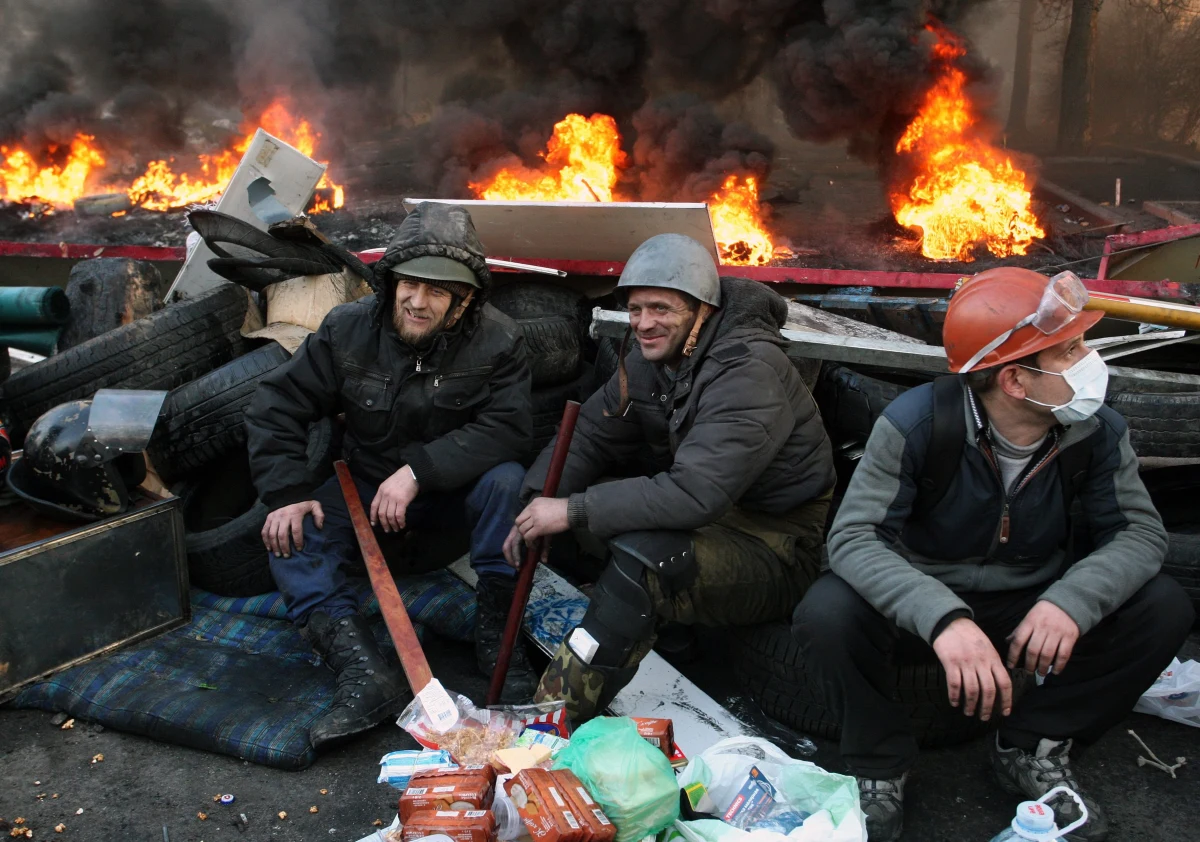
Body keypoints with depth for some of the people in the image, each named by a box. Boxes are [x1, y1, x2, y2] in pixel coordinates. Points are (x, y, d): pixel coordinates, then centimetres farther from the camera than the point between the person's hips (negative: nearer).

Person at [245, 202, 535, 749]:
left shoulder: (496, 340, -16)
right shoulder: (348, 329, -10)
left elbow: (508, 427, -26)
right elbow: (277, 405, -6)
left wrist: (419, 469, -34)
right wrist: (286, 493, -18)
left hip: (454, 487, -2)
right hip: (366, 485, 3)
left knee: (507, 479, -32)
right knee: (291, 535, -20)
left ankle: (495, 632, -21)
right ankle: (365, 674, -34)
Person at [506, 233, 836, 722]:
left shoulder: (748, 373, -25)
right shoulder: (651, 356, 2)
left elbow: (695, 493, -34)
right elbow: (592, 435, 2)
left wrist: (574, 510, -32)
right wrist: (539, 505, -17)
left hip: (773, 548, -8)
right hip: (693, 517, 9)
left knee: (641, 556, -34)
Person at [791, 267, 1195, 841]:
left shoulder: (1097, 431, -11)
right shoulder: (918, 422, -25)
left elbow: (1140, 530, -11)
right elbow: (854, 536, -30)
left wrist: (1073, 600, -35)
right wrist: (943, 617, -48)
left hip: (1031, 606, 4)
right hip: (923, 605, -4)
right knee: (827, 615, -33)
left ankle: (1032, 749, 3)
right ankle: (881, 765, -3)